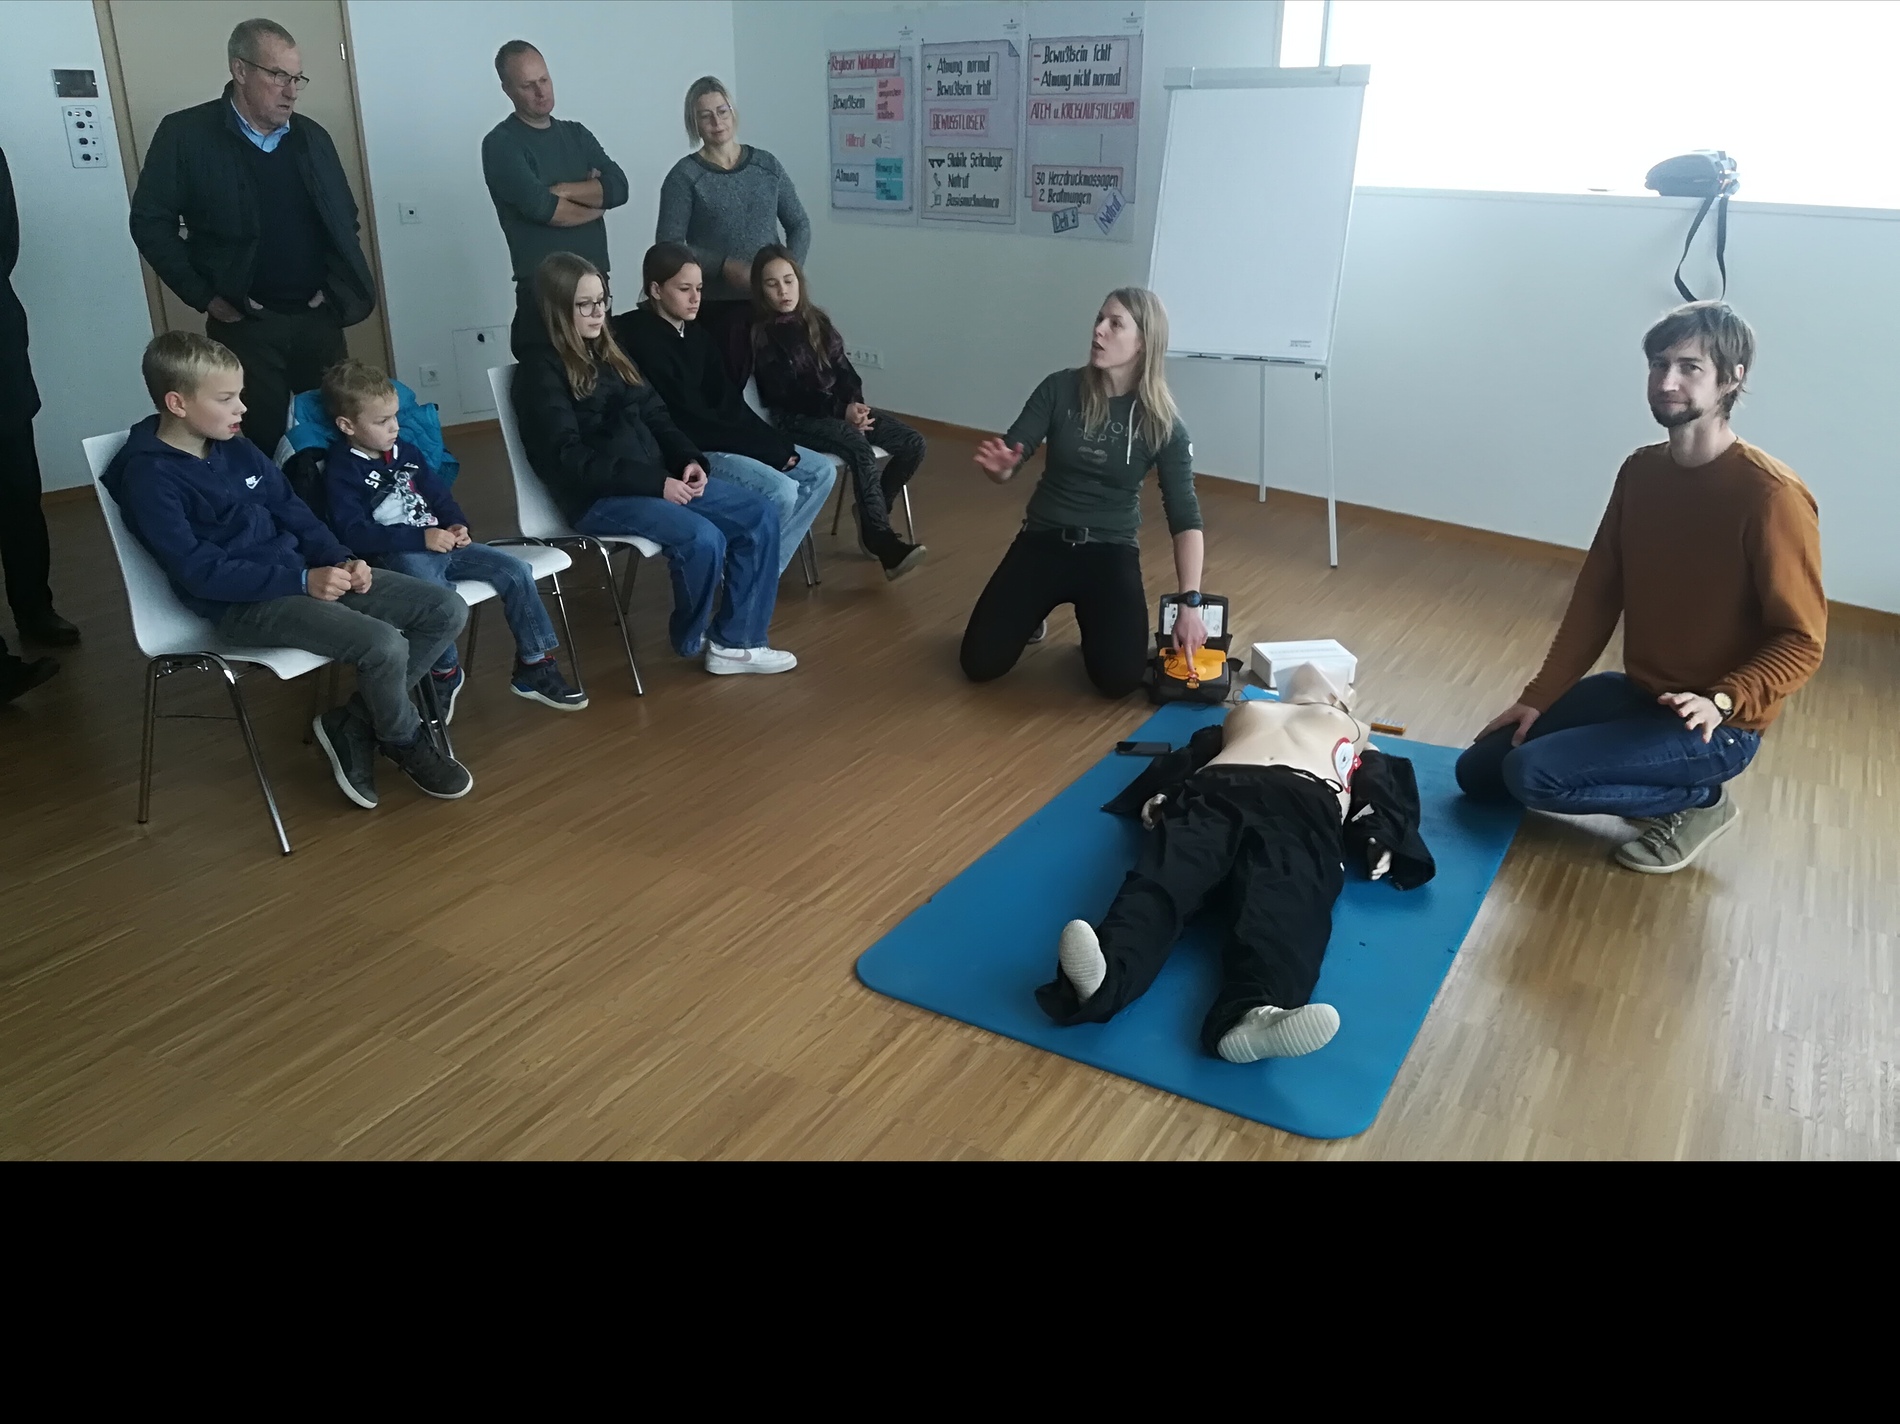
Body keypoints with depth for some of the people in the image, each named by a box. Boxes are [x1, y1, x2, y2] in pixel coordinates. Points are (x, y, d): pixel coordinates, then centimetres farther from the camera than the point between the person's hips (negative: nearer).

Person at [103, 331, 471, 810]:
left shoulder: (238, 450, 12)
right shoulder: (149, 477, -11)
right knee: (384, 645, -31)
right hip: (243, 605, -8)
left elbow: (293, 511, 16)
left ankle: (351, 723, 4)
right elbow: (199, 572, -17)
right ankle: (405, 742, 1)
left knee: (447, 609, -4)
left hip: (306, 574, 8)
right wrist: (302, 581, -22)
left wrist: (341, 560, -4)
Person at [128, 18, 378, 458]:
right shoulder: (186, 134, -4)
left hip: (317, 317, 4)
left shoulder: (312, 136, 9)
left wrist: (334, 285, 6)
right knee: (263, 443, 0)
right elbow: (150, 222, -3)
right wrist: (204, 297, -8)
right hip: (245, 324, -3)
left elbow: (344, 215, 18)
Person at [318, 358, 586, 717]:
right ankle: (445, 675, -10)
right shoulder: (341, 473, -8)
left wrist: (457, 525, -2)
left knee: (517, 571, -7)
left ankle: (534, 666, 2)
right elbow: (354, 534, -18)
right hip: (394, 556, -7)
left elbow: (438, 494, 21)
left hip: (438, 542, 7)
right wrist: (421, 537, -23)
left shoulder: (404, 452, 14)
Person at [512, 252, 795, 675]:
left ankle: (734, 641, -4)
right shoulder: (541, 369, -8)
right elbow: (569, 458, -16)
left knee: (759, 515, -6)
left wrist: (689, 459, -4)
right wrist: (654, 483, -21)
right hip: (597, 496, -8)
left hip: (657, 478, 8)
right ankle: (691, 639, -1)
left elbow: (654, 415, 17)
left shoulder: (608, 352, 17)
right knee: (703, 539, -29)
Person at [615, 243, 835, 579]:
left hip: (722, 439, 9)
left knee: (821, 471, 1)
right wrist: (768, 450, -17)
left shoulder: (696, 333, 11)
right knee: (780, 491, -27)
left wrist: (776, 444, -9)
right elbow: (685, 418, -19)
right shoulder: (641, 340, -15)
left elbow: (730, 401, 8)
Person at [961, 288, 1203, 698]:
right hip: (1043, 541, 1)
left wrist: (1190, 603, -19)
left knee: (1119, 678, -21)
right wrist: (998, 466, -32)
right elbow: (1008, 459, -5)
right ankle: (1035, 612, 23)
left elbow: (1185, 517, -9)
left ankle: (1092, 619, 15)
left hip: (1112, 551, -1)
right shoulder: (1060, 389, -6)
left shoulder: (1163, 426, -9)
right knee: (980, 664, -11)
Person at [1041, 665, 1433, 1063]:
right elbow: (1188, 759, 27)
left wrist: (1379, 840, 0)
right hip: (1213, 791, 1)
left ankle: (1254, 1013, -66)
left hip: (1304, 805, -1)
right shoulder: (1247, 710, 44)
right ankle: (1104, 976, -63)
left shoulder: (1351, 729, 42)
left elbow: (1384, 794, 24)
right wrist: (1158, 794, 4)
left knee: (1283, 901, -36)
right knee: (1168, 872, -34)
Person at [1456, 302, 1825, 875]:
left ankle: (1697, 801, 1)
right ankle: (1671, 783, 15)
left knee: (1531, 775, -23)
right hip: (1635, 691, 7)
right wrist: (1538, 696, -1)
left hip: (1714, 726, -7)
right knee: (1477, 771, 4)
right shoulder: (1641, 470, 0)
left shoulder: (1771, 496, -22)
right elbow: (1597, 595, 4)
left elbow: (1800, 641, -18)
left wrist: (1722, 702, -34)